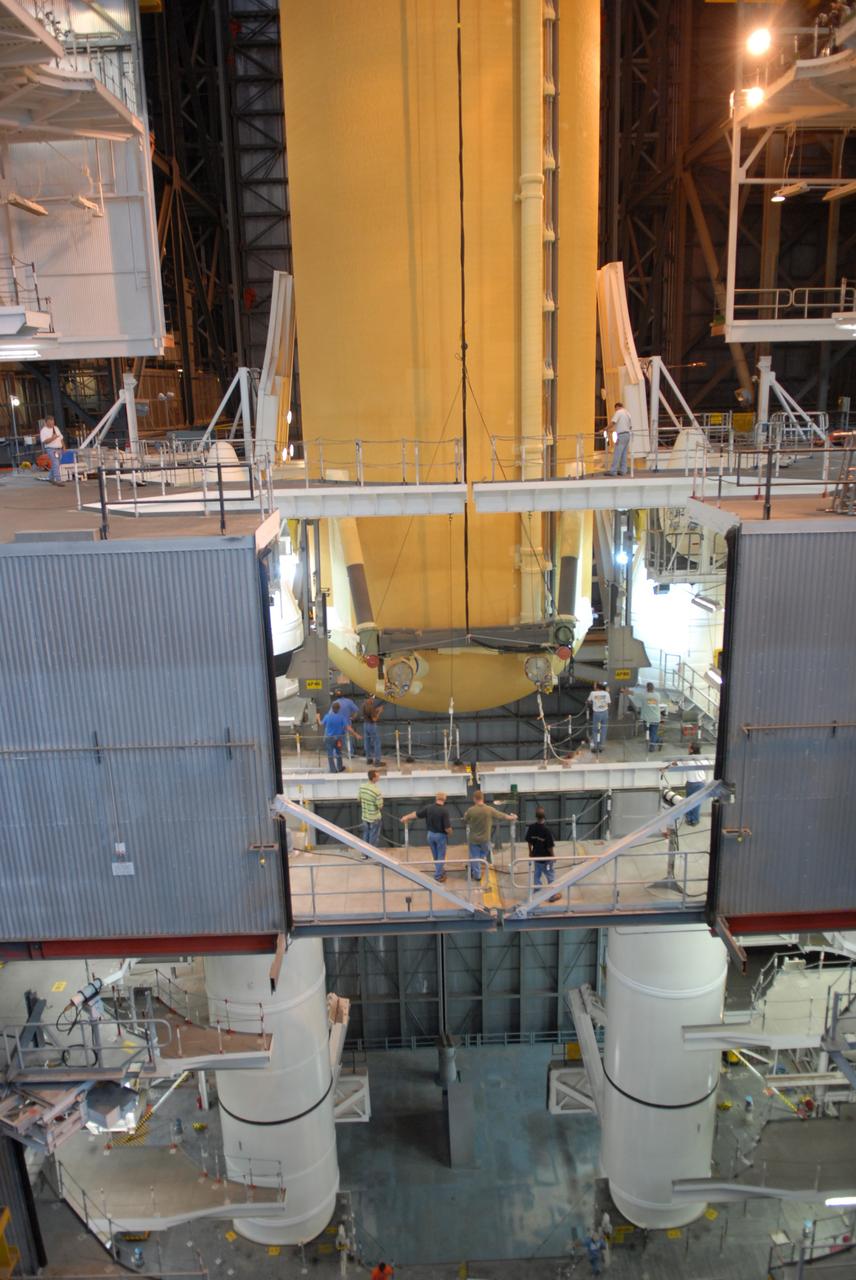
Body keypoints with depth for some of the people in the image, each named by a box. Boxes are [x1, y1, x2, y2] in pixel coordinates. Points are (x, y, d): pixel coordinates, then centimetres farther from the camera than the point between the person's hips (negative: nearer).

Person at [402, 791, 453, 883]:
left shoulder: (428, 807, -10)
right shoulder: (444, 810, -23)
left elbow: (416, 813, 3)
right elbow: (447, 828, -22)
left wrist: (406, 817, 20)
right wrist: (450, 833, 0)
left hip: (430, 834, 5)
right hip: (441, 835, -5)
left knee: (435, 856, 22)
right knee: (440, 857, 10)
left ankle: (440, 871, 39)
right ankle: (438, 877, 16)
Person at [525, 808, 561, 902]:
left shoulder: (531, 827, -11)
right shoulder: (546, 829, -26)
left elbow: (529, 841, 0)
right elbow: (550, 846, -21)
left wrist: (530, 852, 17)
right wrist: (552, 855, -4)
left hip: (536, 855, 5)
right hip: (546, 857, -5)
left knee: (537, 875, 20)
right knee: (551, 876, 13)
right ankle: (552, 895, 24)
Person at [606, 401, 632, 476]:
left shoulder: (618, 412, -5)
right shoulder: (627, 413, 18)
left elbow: (613, 423, -18)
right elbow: (631, 426, 20)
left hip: (621, 435, -8)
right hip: (627, 434, 8)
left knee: (617, 454, -10)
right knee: (624, 454, 8)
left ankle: (613, 471, -13)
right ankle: (623, 471, 8)